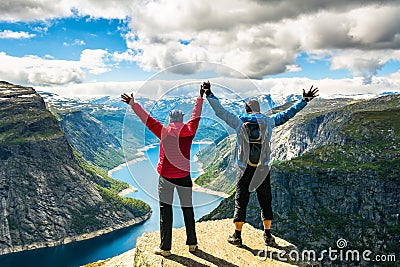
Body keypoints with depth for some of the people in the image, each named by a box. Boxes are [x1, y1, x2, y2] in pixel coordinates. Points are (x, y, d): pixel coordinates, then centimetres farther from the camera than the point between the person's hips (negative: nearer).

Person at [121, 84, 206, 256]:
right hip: (184, 176, 2)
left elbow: (146, 118, -1)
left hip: (165, 176, -2)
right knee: (187, 209, 12)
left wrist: (133, 104, 6)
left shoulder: (164, 132, -5)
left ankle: (165, 247, 10)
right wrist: (200, 98, 26)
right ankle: (192, 243, 23)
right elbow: (196, 116, 14)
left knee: (165, 210, 4)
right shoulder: (189, 131, -1)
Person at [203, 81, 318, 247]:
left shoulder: (239, 122, -2)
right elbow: (286, 114, 10)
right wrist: (304, 101, 19)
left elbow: (220, 111, 2)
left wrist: (209, 94, 9)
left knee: (241, 202, 8)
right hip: (263, 171, 1)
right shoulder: (268, 122, 1)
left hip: (245, 171, -1)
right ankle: (268, 236, 20)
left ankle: (237, 236, 15)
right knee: (265, 202, 13)